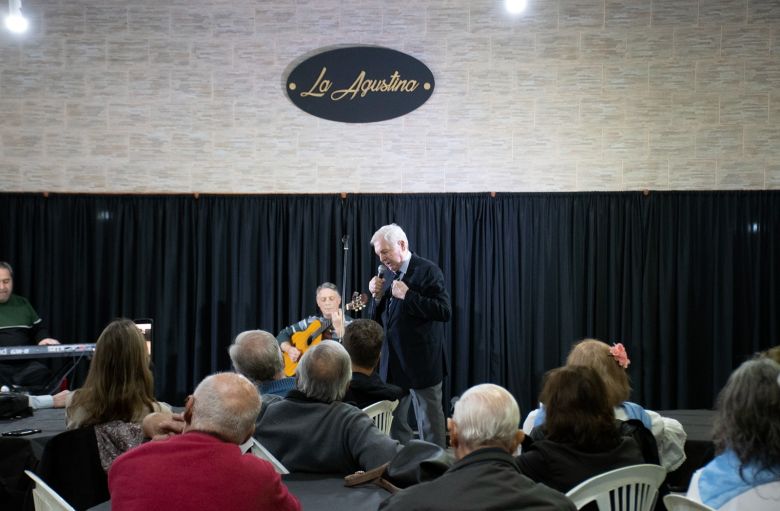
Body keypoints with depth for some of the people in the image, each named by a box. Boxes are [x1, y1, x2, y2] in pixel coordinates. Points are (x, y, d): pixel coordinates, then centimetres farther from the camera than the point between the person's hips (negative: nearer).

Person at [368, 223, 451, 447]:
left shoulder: (427, 270, -8)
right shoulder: (386, 274, 12)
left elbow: (444, 311, -18)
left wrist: (407, 296, -20)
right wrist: (377, 296, -2)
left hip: (421, 362, -7)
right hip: (392, 362, 7)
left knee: (430, 424, 2)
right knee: (393, 422, 12)